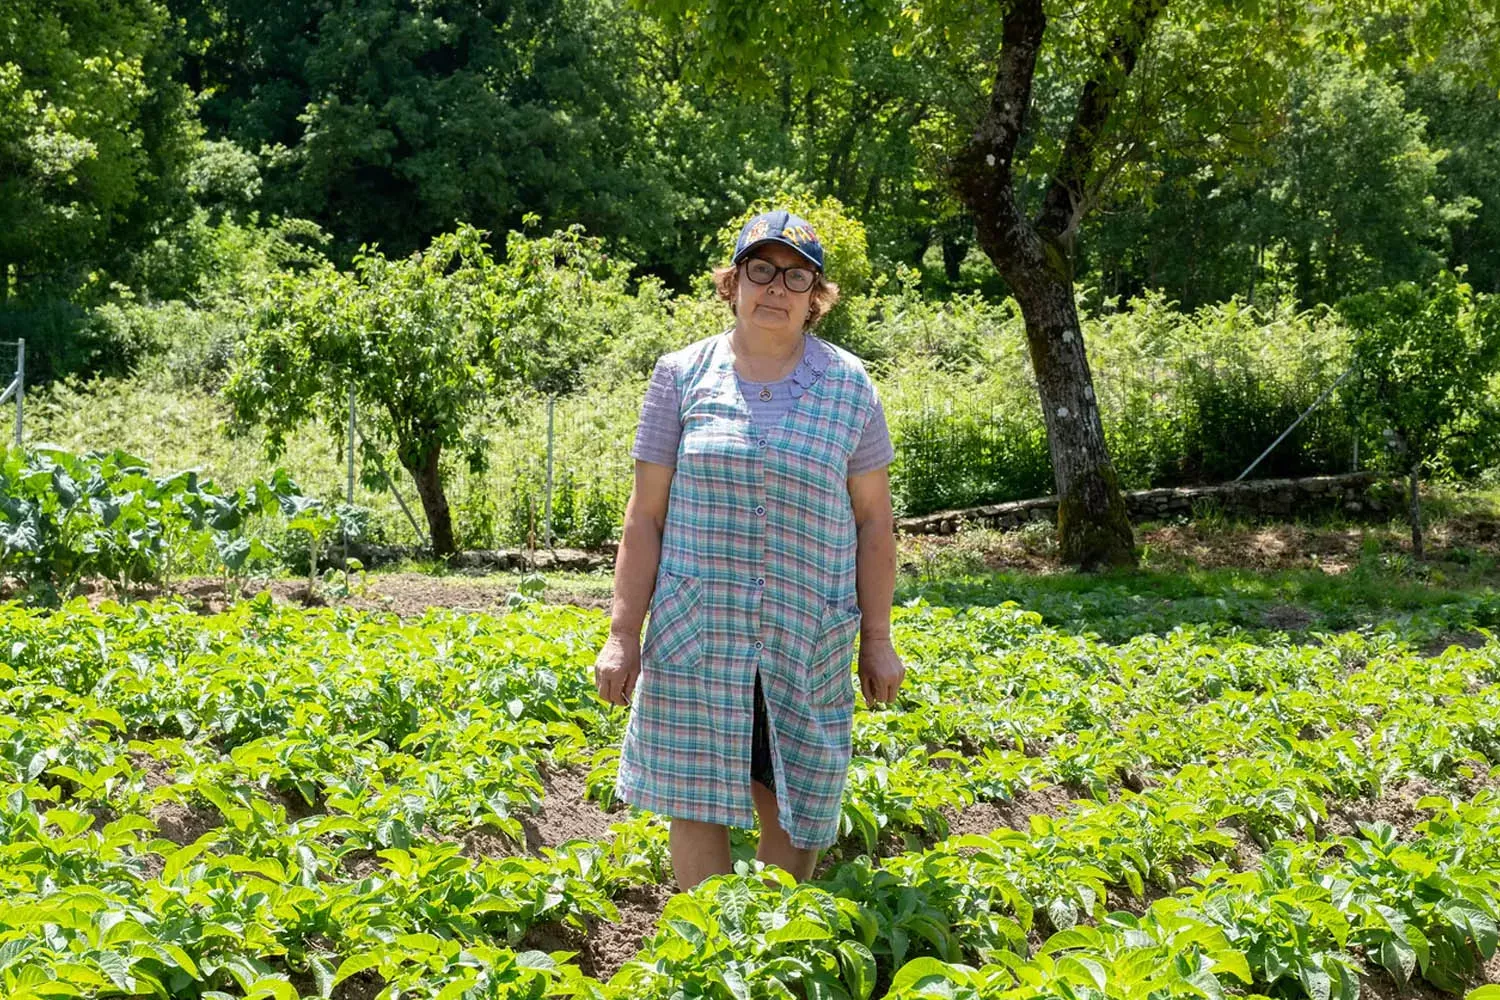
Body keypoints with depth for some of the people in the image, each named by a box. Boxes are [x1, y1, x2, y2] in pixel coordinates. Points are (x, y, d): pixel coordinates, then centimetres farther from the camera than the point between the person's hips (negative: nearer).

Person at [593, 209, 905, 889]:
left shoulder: (848, 386, 4)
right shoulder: (681, 376, 2)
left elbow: (873, 520, 6)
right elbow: (645, 516, 2)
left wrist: (878, 640, 4)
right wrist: (622, 635, -2)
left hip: (808, 639, 1)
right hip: (697, 633, 0)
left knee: (795, 807, 7)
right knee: (695, 801, 0)